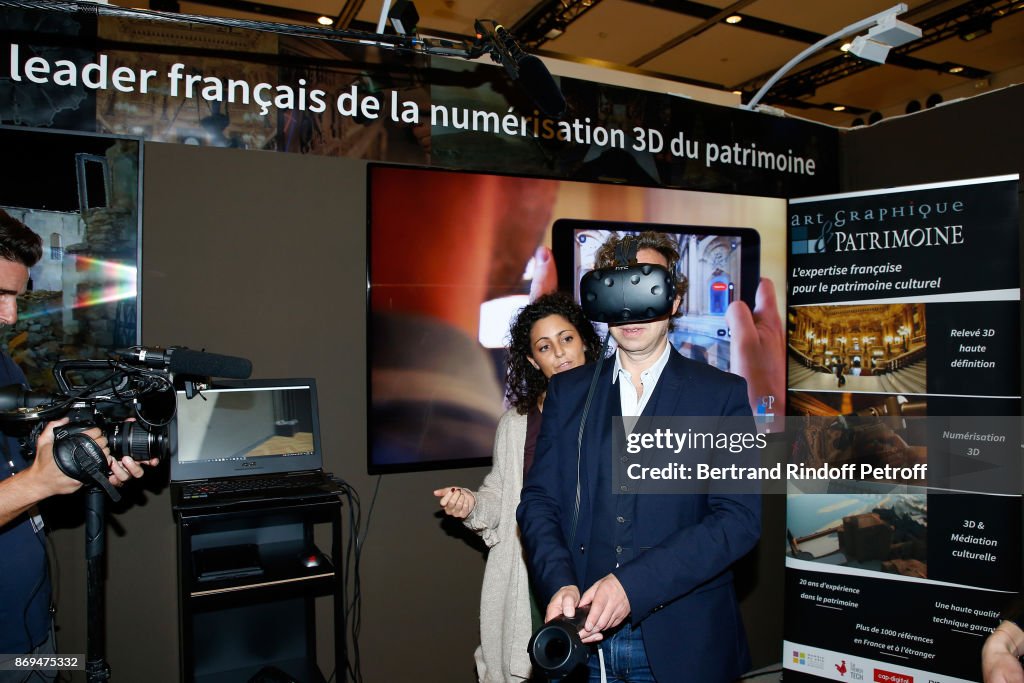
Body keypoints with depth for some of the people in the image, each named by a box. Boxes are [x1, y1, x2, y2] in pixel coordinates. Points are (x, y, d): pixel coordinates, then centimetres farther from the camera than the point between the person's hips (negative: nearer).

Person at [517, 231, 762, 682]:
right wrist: (559, 583, -16)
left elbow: (740, 517, -11)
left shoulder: (722, 394, -3)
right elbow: (538, 499, 2)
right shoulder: (567, 391, 5)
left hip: (682, 642, -1)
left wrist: (633, 585, -20)